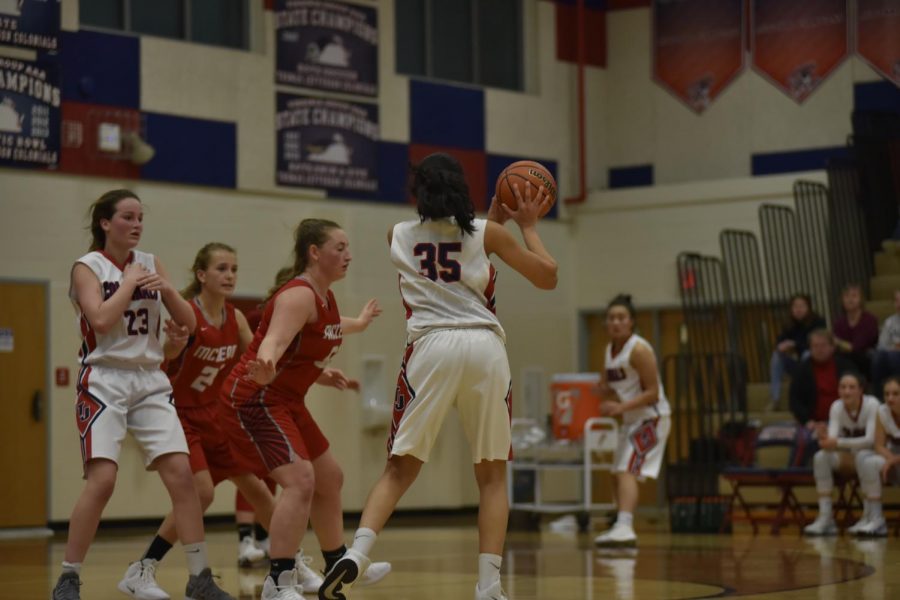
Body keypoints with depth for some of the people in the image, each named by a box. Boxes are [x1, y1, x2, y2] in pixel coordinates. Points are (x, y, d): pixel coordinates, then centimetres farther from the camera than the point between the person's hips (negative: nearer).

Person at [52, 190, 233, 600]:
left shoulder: (150, 263, 11)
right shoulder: (88, 267, -3)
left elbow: (189, 323, 8)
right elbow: (101, 320, -19)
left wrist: (167, 289, -8)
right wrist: (130, 282, -9)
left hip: (150, 381, 5)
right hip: (105, 381, -5)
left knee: (181, 473, -6)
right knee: (102, 479, -16)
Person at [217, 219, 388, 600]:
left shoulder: (325, 297, 8)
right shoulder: (298, 294, -21)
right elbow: (272, 343, -39)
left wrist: (359, 323, 50)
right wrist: (265, 369, -60)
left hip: (285, 402, 11)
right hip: (253, 400, -11)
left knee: (329, 479, 21)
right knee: (300, 480, -25)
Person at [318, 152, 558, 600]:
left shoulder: (399, 236, 14)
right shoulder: (486, 233, 8)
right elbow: (547, 276, 13)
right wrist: (528, 225, 25)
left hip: (431, 345, 1)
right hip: (485, 347, 0)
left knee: (400, 467, 6)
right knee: (492, 475, 9)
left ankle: (356, 554, -16)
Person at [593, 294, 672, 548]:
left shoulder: (638, 350, -17)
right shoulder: (609, 351, 9)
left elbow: (653, 393, -19)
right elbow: (607, 387, 19)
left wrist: (622, 406, -29)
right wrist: (604, 391, -5)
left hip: (651, 417, -9)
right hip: (632, 420, 9)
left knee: (627, 471, -23)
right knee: (618, 475, 17)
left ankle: (624, 527, -35)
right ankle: (622, 528, 30)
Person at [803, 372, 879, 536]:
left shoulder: (872, 405, -22)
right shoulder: (837, 407, -10)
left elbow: (870, 439, -31)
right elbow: (834, 438, -21)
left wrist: (838, 443, -41)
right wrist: (825, 439, -46)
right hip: (847, 456, 4)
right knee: (821, 457, -25)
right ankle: (825, 517, -27)